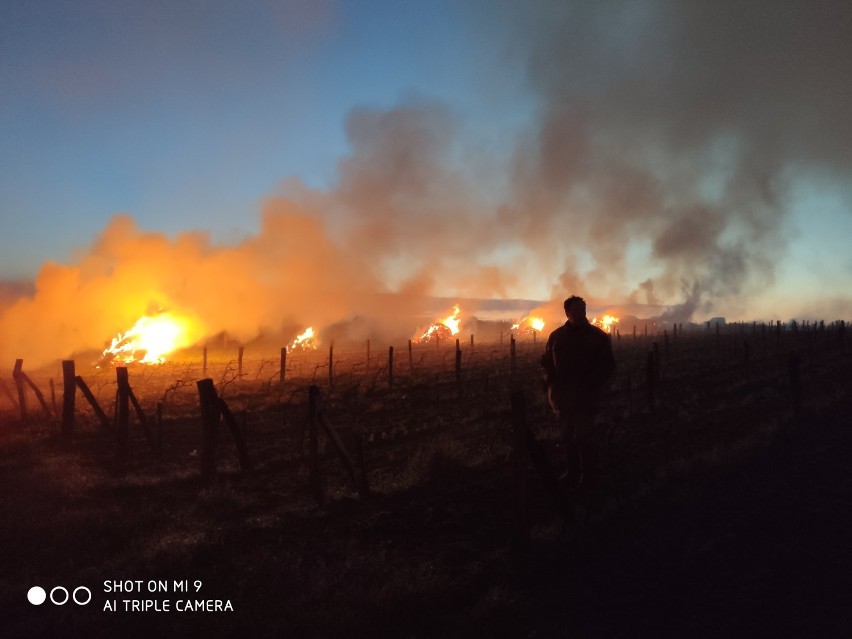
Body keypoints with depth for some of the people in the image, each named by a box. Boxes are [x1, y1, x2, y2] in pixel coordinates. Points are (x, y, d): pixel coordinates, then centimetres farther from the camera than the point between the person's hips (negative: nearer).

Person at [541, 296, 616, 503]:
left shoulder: (597, 336, -1)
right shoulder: (557, 336, 8)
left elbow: (608, 365, -2)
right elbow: (547, 361, 15)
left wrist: (592, 385, -12)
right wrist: (551, 383, 2)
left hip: (585, 397, -4)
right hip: (563, 396, 4)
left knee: (584, 438, -5)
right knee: (568, 437, 12)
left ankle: (589, 482, 4)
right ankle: (573, 474, 24)